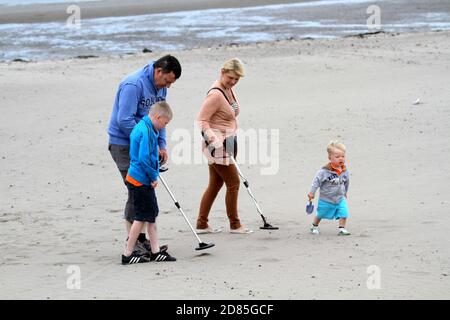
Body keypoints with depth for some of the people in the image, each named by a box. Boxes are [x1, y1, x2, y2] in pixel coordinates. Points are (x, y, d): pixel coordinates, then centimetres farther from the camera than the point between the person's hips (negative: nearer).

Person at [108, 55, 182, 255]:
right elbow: (124, 121, -26)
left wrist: (161, 146, 4)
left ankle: (141, 239, 18)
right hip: (124, 145, -9)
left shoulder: (160, 87, 7)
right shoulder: (134, 85, -22)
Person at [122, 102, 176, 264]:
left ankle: (156, 251, 20)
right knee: (141, 217, -3)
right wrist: (154, 177, -15)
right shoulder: (146, 131, -20)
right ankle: (128, 254, 3)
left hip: (142, 179, 10)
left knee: (152, 215, 14)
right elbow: (144, 158, -25)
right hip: (141, 181, -10)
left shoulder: (141, 127, 12)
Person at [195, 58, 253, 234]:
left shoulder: (228, 90, 9)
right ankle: (235, 225, 7)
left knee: (216, 184, 12)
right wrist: (214, 141, -29)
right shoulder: (215, 94, -20)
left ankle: (201, 224, 18)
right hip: (218, 146, -10)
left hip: (226, 144, 10)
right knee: (233, 183, -4)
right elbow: (202, 120, -20)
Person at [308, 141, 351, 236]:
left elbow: (346, 182, 12)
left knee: (343, 213, -13)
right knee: (320, 214, 14)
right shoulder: (324, 171, -23)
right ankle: (314, 226, 37)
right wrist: (312, 192, -22)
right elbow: (317, 181, -19)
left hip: (340, 198, 3)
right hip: (326, 199, -3)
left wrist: (345, 193, 23)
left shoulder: (344, 171, -5)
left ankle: (342, 229, 0)